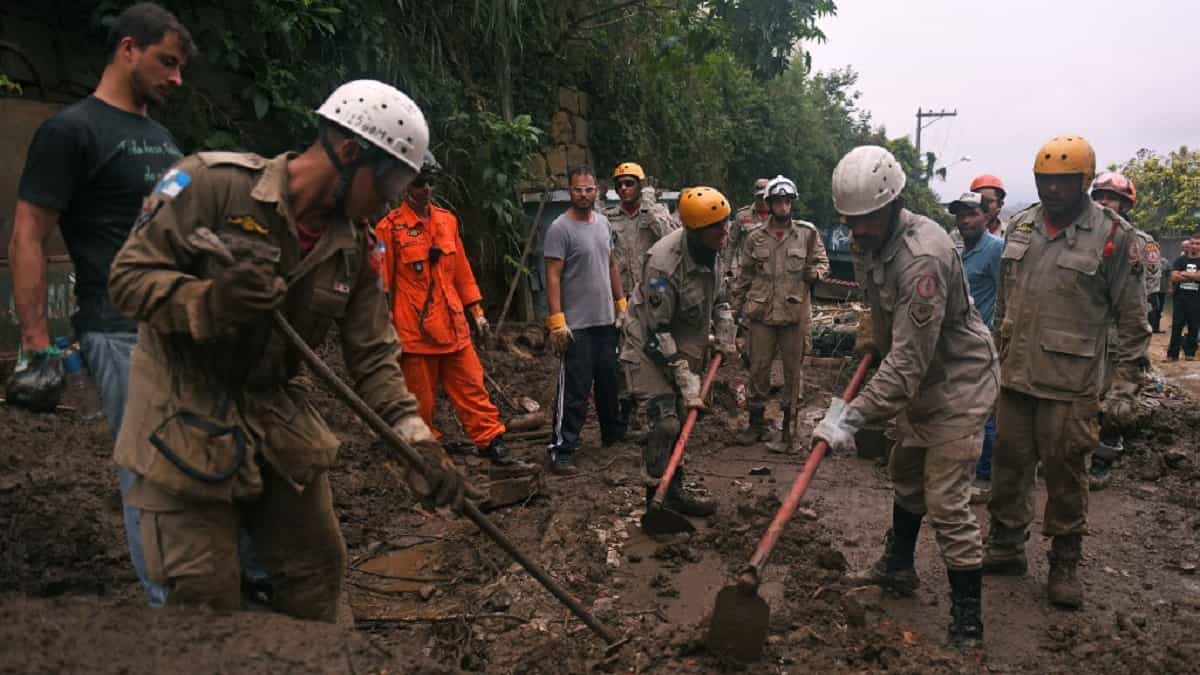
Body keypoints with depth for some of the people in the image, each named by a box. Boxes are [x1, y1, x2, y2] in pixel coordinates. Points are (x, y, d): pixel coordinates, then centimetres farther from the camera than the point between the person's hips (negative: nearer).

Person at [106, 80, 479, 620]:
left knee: (318, 566, 12)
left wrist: (417, 442, -14)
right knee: (205, 597, -4)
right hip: (186, 419, -5)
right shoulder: (213, 182, -16)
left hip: (279, 417, 6)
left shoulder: (354, 248, 0)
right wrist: (208, 303, -34)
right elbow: (129, 277, -14)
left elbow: (373, 357, -1)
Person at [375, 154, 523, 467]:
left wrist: (476, 310, 15)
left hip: (453, 325, 5)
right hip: (415, 329, -5)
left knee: (472, 387, 7)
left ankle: (491, 441, 14)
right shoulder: (390, 227, -7)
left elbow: (462, 269, 16)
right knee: (421, 399, 6)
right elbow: (382, 282, -6)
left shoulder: (447, 220, 9)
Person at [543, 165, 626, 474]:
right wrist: (557, 320, -21)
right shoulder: (560, 228, -13)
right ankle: (561, 449, 1)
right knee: (574, 390, -6)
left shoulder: (603, 223, 9)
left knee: (609, 382, 20)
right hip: (577, 324, -7)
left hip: (607, 320, 7)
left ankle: (613, 433, 36)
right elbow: (553, 276, -16)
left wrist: (621, 303, 17)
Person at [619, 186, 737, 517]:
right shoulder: (664, 264, -32)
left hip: (685, 346, 8)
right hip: (650, 349, -8)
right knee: (665, 423, -16)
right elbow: (656, 332, -28)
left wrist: (725, 335, 2)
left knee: (679, 419, 15)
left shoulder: (711, 250, -7)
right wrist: (687, 381, -26)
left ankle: (674, 492, 29)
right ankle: (655, 500, 0)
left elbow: (718, 296, 14)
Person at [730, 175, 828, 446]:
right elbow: (743, 274, 10)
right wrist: (737, 306, 8)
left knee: (793, 369, 9)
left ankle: (790, 423, 22)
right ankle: (756, 423, 17)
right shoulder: (755, 237, 4)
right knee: (758, 368, 6)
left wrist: (814, 272, -14)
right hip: (761, 313, 1)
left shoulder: (808, 233, 1)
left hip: (795, 313, -1)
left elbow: (822, 261, 9)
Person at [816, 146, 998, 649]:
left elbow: (908, 360, -35)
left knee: (947, 502, -9)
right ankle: (898, 567, 43)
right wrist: (876, 339, 18)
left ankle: (968, 625, 3)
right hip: (922, 380, 10)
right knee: (905, 473, 23)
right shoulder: (871, 241, -3)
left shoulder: (922, 257, -33)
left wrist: (853, 418, -36)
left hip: (960, 381, -10)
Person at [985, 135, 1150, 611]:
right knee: (1009, 464, 13)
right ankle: (1005, 548, 29)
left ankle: (1065, 564, 22)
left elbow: (1132, 319, -4)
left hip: (1069, 383, -5)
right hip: (1014, 375, 5)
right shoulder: (1020, 225, 7)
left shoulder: (1113, 235, -7)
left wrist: (1124, 386, -8)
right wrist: (995, 354, 18)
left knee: (1065, 474, 5)